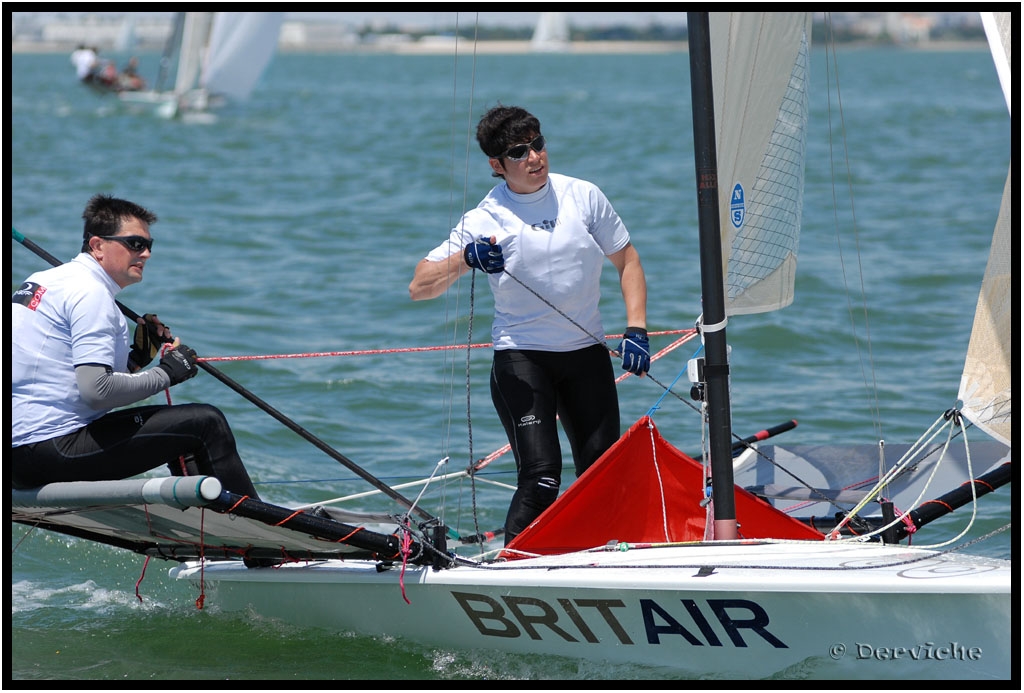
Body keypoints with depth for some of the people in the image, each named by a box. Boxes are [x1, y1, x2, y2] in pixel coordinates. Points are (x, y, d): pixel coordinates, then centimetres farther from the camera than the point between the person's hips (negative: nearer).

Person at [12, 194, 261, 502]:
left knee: (183, 434, 23)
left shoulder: (43, 279, 18)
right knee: (206, 423, -9)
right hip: (51, 449, -10)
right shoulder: (91, 293, -12)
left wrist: (136, 358, 10)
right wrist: (165, 374, -8)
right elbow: (96, 391, -22)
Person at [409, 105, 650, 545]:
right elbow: (419, 287, -9)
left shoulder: (584, 196, 2)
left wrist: (636, 330, 0)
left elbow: (627, 261, 12)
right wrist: (465, 260, -27)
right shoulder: (485, 221, -5)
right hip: (522, 358, -4)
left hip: (587, 353, 4)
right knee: (541, 474, -18)